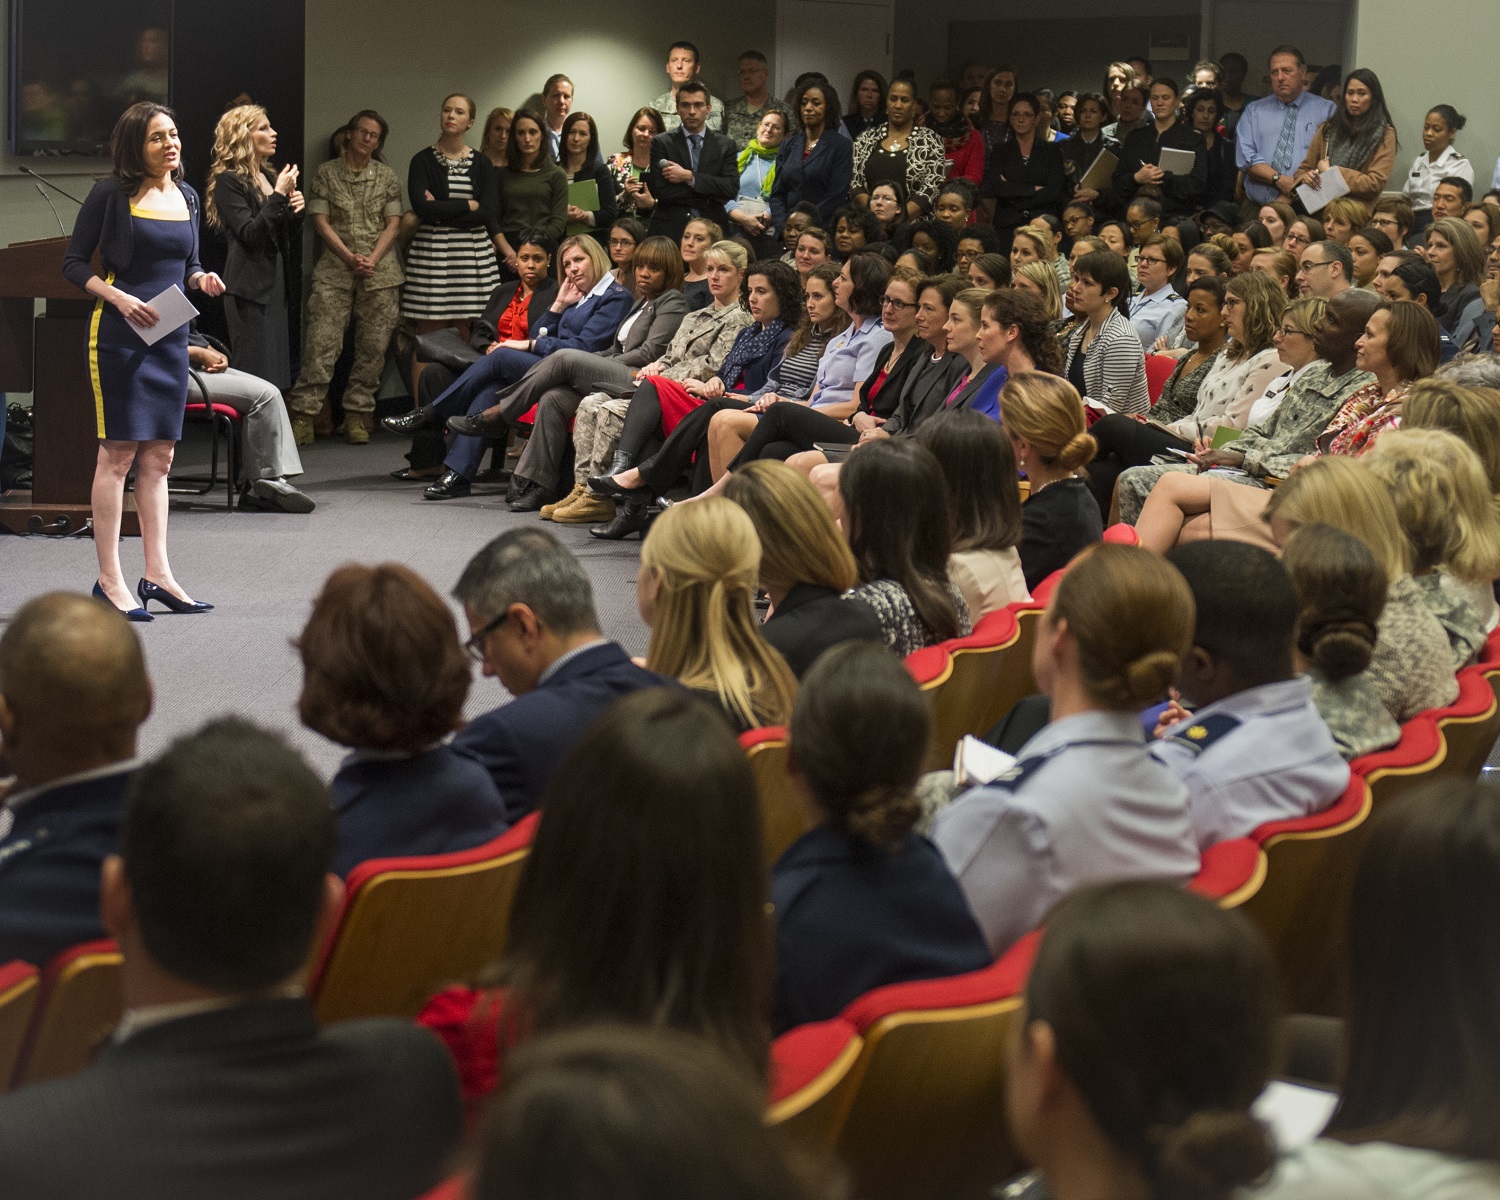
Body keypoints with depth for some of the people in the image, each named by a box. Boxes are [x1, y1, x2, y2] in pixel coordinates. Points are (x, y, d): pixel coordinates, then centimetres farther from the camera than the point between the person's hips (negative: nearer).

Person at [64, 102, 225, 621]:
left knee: (158, 456, 9)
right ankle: (109, 580, -1)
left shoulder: (186, 197, 11)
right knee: (118, 453, -5)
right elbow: (74, 263, -5)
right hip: (119, 333, -6)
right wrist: (119, 298, -18)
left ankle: (157, 574, 13)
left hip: (171, 334, 6)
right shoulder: (112, 194, -7)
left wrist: (201, 279, -1)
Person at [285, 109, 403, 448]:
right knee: (321, 342, -10)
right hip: (334, 271, -2)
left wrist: (372, 260, -9)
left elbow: (393, 224, 6)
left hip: (380, 272, 2)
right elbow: (320, 221, 1)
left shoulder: (387, 177, 11)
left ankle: (357, 414, 9)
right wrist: (350, 258, -11)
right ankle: (304, 414, -9)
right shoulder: (326, 174, 7)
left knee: (373, 346, 1)